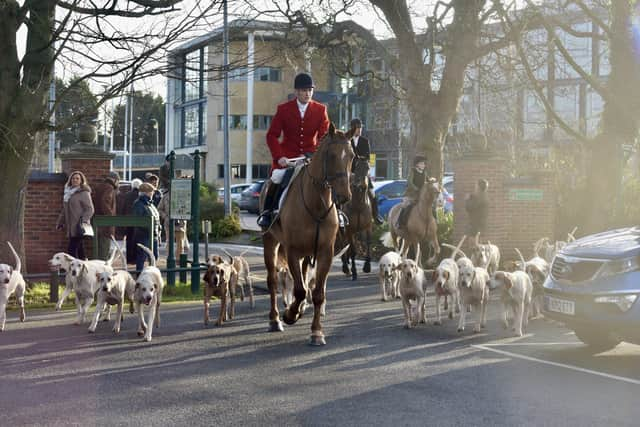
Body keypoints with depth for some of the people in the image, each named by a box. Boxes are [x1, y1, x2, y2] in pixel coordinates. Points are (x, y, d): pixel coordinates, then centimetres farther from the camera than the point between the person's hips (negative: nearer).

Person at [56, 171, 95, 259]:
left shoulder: (84, 193, -6)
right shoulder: (68, 192, 17)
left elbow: (90, 209, -10)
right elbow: (65, 210, 26)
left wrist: (85, 220, -22)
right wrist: (60, 222, 24)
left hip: (79, 227, -7)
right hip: (71, 227, 8)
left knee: (71, 249, -12)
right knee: (79, 248, 10)